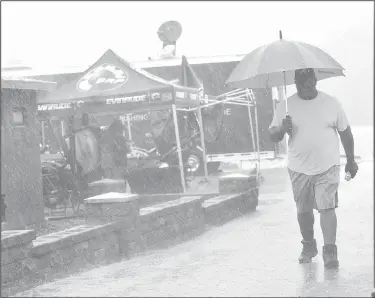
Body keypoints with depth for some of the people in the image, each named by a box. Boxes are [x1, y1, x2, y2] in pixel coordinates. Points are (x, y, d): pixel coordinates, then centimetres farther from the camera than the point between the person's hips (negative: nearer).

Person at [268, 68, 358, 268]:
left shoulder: (331, 103, 0)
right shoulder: (286, 106, 0)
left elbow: (345, 132, 8)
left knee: (327, 207, -11)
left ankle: (330, 251, -9)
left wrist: (351, 160, 10)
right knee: (303, 210, 11)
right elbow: (273, 136, 1)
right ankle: (308, 246, 30)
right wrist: (282, 128, -22)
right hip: (299, 169, 2)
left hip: (327, 168, -2)